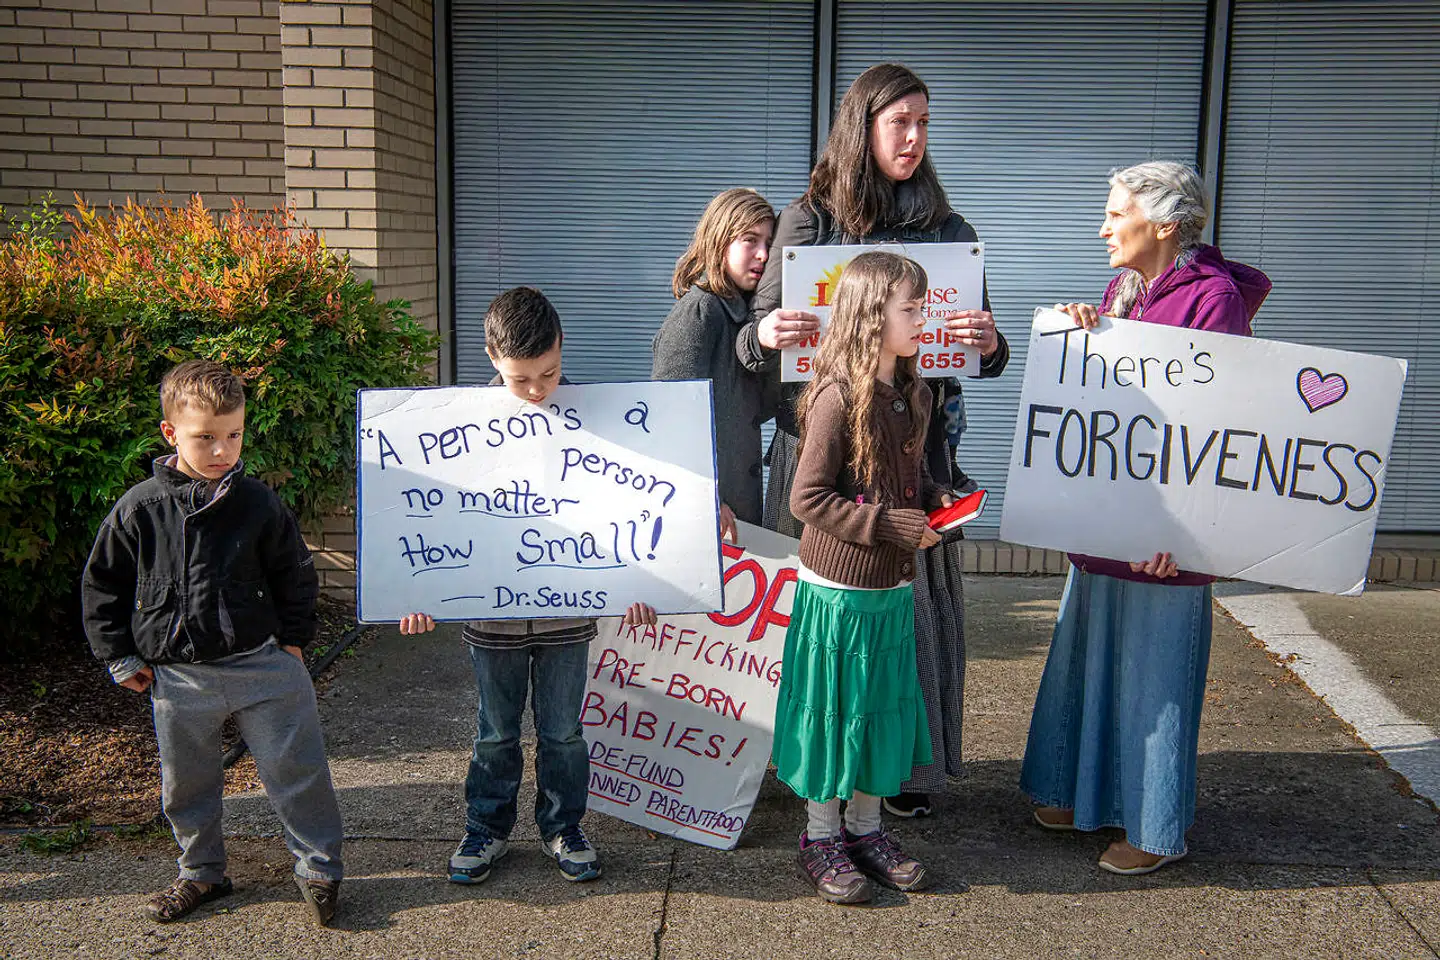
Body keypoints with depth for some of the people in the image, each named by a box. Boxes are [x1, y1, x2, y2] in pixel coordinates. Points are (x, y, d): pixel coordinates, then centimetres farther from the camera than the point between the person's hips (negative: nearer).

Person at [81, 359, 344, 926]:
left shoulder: (258, 504, -5)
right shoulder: (140, 508, -5)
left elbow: (295, 575, 7)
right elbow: (102, 585, 5)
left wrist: (292, 640, 5)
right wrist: (120, 656, 5)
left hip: (260, 664, -1)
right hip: (177, 676, 1)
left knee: (296, 771, 2)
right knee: (186, 783, 15)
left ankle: (318, 868, 19)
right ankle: (201, 873, 36)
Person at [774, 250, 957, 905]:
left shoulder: (915, 395, 5)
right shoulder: (837, 398, -18)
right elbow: (807, 497, -19)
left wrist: (936, 501, -2)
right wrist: (889, 526, -20)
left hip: (893, 587, 7)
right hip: (839, 588, -7)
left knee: (885, 707, 16)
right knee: (833, 710, 6)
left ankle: (865, 828, 33)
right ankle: (821, 839, 23)